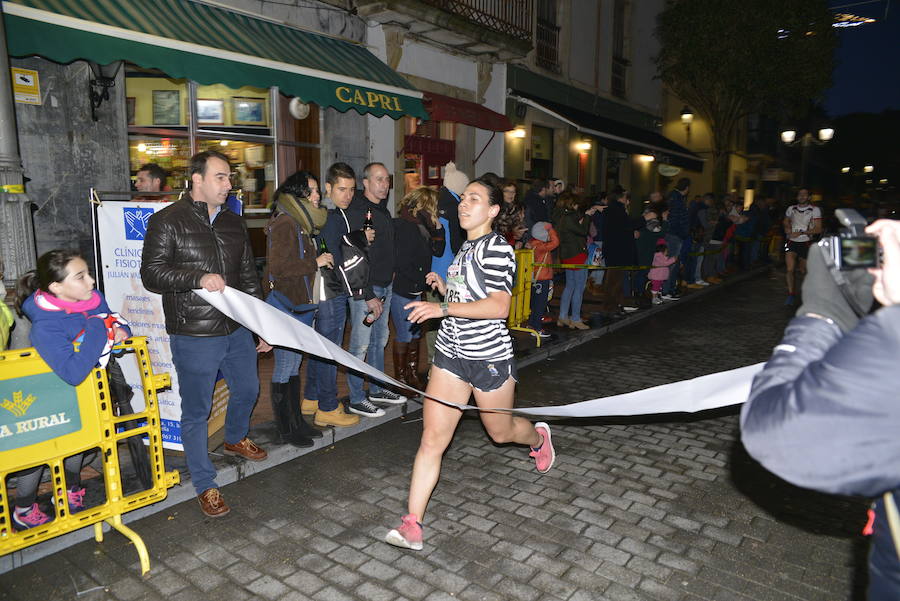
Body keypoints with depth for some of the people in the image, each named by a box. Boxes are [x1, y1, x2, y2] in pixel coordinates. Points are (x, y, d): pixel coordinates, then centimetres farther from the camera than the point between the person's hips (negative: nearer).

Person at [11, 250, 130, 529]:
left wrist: (119, 330, -24)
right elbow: (75, 372, -48)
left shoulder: (94, 299, -19)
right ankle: (23, 512, 32)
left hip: (85, 394, 6)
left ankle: (71, 490, 44)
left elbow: (117, 322, 1)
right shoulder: (45, 327, -38)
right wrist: (99, 328, -43)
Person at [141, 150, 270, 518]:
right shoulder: (167, 221, -7)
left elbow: (249, 278, 15)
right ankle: (205, 486, 20)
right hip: (193, 336, -6)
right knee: (197, 411, 4)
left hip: (237, 331, 6)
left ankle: (236, 439, 53)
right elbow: (151, 273, -11)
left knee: (247, 389, 22)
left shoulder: (234, 223, 11)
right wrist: (199, 278, -25)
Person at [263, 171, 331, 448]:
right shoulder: (284, 223, -15)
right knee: (285, 366, 0)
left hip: (303, 304, 10)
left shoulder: (304, 224, 15)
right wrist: (315, 263, -16)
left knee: (295, 364, 16)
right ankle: (285, 428, 11)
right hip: (284, 304, -9)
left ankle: (296, 420, 26)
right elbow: (278, 266, -23)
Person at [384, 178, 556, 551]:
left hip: (489, 358, -6)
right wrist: (442, 285, 7)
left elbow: (499, 306, -26)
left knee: (500, 431, 17)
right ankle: (412, 525, 4)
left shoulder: (496, 247, -15)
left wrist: (443, 308, -29)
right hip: (451, 354, 7)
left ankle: (539, 437, 52)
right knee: (432, 438, -1)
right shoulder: (466, 247, 13)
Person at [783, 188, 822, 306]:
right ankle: (791, 294, -5)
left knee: (803, 271, 10)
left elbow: (818, 229, -8)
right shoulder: (791, 209, 5)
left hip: (805, 243, -1)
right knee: (789, 269, -13)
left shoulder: (815, 210, -3)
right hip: (791, 242, 1)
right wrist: (787, 228, 2)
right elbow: (785, 221, 25)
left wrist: (801, 232, -20)